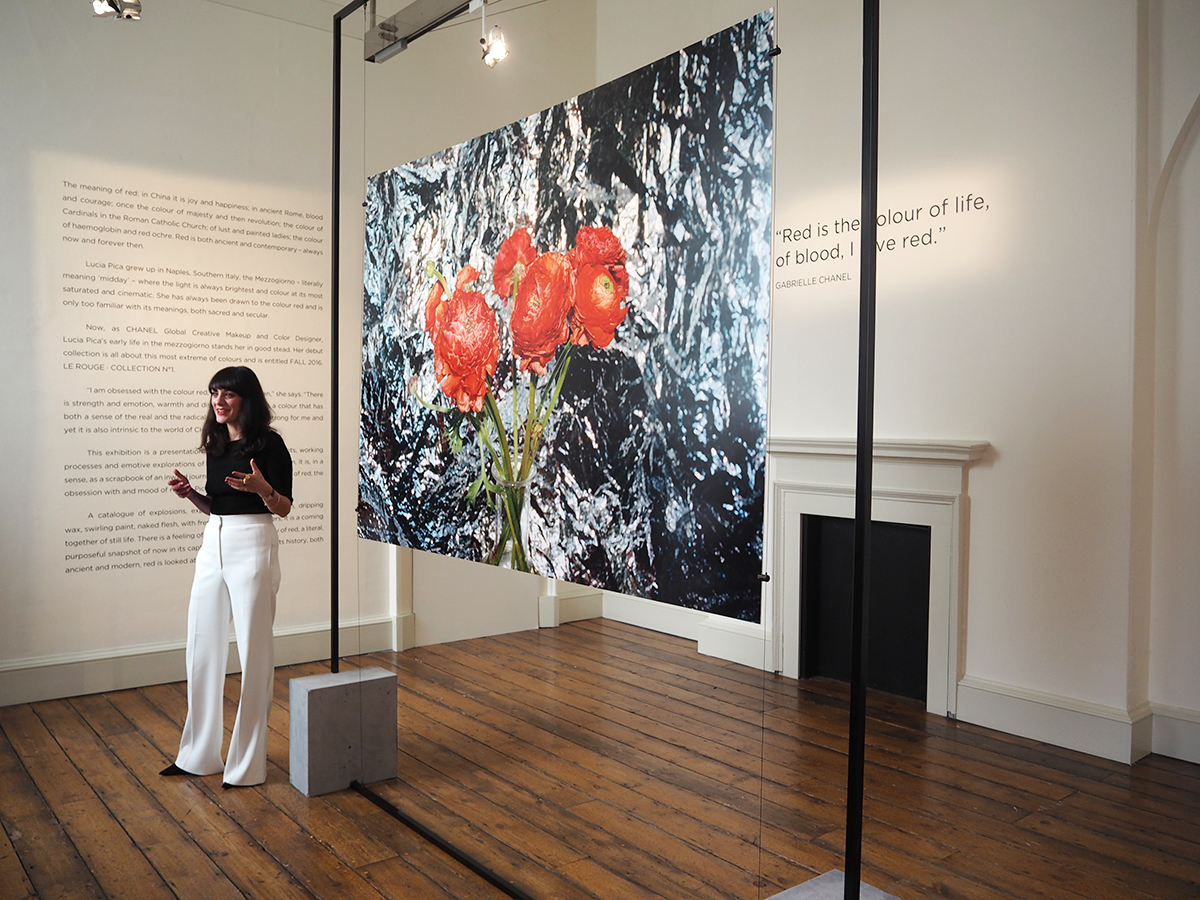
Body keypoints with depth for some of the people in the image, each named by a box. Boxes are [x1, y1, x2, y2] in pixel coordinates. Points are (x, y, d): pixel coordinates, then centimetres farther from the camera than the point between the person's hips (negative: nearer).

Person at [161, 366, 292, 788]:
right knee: (202, 649, 11)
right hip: (213, 545, 7)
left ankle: (247, 763, 11)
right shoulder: (215, 444, 13)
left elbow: (284, 507, -7)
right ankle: (199, 754, 25)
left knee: (253, 651, -1)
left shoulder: (269, 443, -7)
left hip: (252, 546, -7)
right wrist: (190, 493, 1)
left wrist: (262, 488, -26)